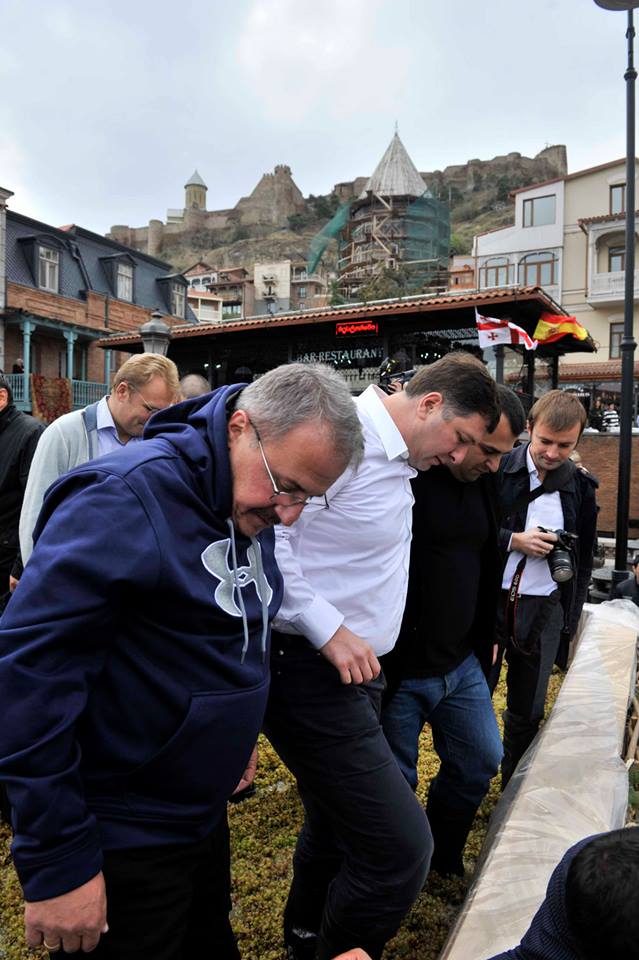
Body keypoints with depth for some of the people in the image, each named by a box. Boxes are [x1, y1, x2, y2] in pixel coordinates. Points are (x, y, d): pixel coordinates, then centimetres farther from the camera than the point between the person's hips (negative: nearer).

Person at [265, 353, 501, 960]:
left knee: (336, 829, 24)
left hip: (353, 670, 10)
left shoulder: (395, 459, 12)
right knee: (401, 847, -12)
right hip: (312, 674, -10)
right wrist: (328, 629, -25)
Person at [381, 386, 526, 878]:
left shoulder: (482, 482, 4)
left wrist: (484, 640, 18)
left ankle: (444, 857, 43)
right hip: (398, 671, -7)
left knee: (482, 760, 19)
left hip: (461, 664, 7)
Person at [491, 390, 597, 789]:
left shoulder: (581, 487, 4)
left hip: (544, 610, 2)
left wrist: (571, 618, 10)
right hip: (489, 603, -2)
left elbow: (584, 561, 13)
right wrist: (514, 540, -15)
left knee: (528, 712, 13)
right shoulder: (497, 470, -5)